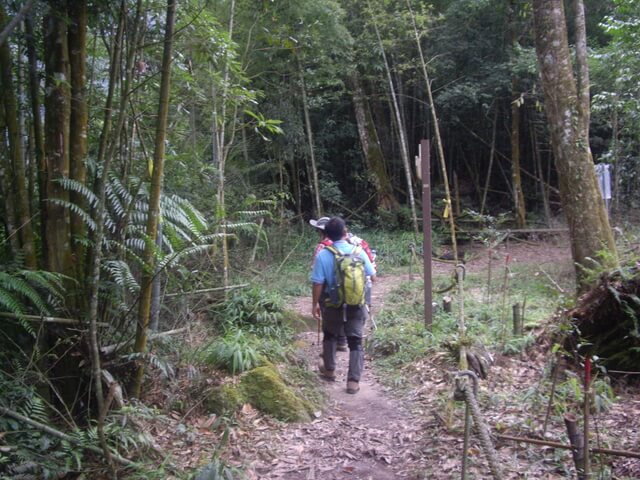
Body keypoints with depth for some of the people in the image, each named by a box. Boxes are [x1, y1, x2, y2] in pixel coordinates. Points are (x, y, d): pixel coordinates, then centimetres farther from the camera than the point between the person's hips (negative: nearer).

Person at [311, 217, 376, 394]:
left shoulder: (323, 255, -14)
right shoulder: (358, 251, -9)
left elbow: (318, 284, -13)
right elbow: (373, 277, 0)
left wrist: (315, 304, 1)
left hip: (333, 304, 0)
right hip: (356, 304, 0)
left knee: (330, 336, 23)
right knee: (355, 341, 7)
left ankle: (329, 370, 38)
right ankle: (354, 381, 5)